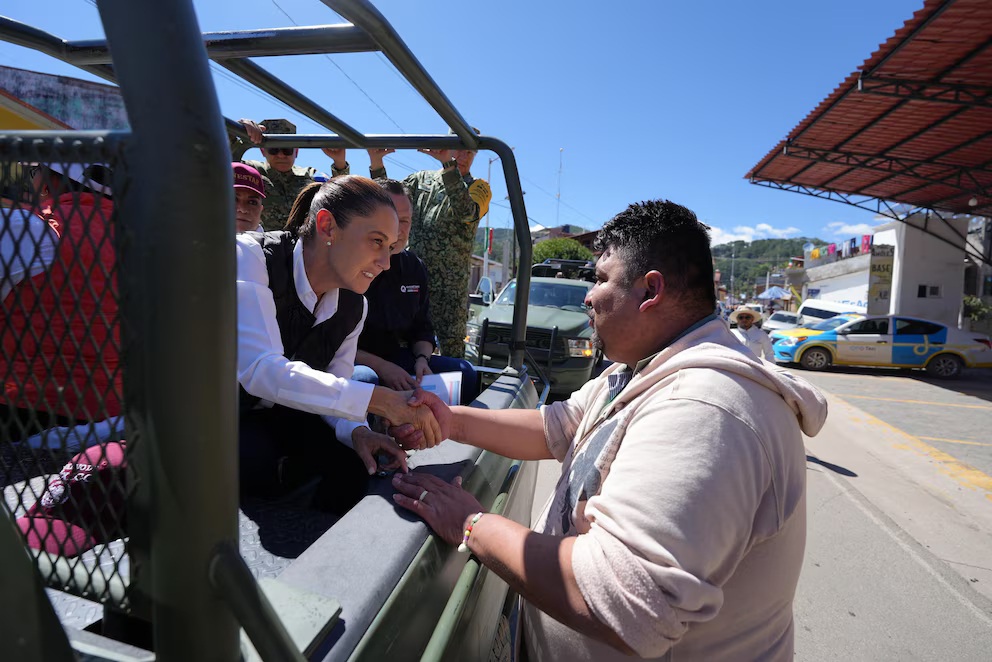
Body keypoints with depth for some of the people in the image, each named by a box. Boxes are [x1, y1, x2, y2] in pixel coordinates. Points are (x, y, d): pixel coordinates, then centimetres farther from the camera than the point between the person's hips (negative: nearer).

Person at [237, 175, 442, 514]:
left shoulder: (353, 307, -9)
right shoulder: (251, 256, -27)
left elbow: (331, 389, -3)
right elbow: (259, 370, -39)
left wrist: (356, 430, -27)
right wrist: (377, 399, -45)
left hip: (278, 411, 5)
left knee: (353, 463, -17)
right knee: (260, 464, -32)